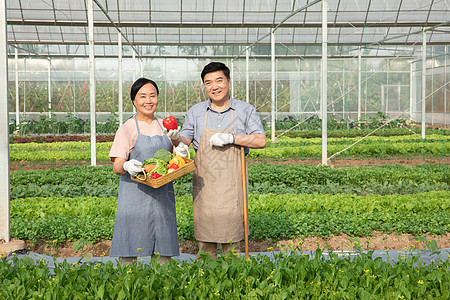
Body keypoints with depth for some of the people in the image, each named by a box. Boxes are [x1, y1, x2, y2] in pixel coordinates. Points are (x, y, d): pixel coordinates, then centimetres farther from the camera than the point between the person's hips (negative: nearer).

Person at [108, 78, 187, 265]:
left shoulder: (165, 127, 14)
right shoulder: (127, 129, 0)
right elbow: (117, 167, -7)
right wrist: (127, 166, -29)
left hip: (162, 196, 4)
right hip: (135, 195, -4)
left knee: (162, 253, 4)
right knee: (129, 252, -5)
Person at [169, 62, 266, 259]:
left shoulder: (245, 110, 4)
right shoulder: (195, 112, 8)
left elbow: (261, 140, -3)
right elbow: (185, 141, 9)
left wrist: (231, 138, -15)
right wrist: (176, 140, -14)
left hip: (232, 182, -1)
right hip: (204, 182, 1)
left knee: (232, 236, 4)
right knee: (205, 236, 5)